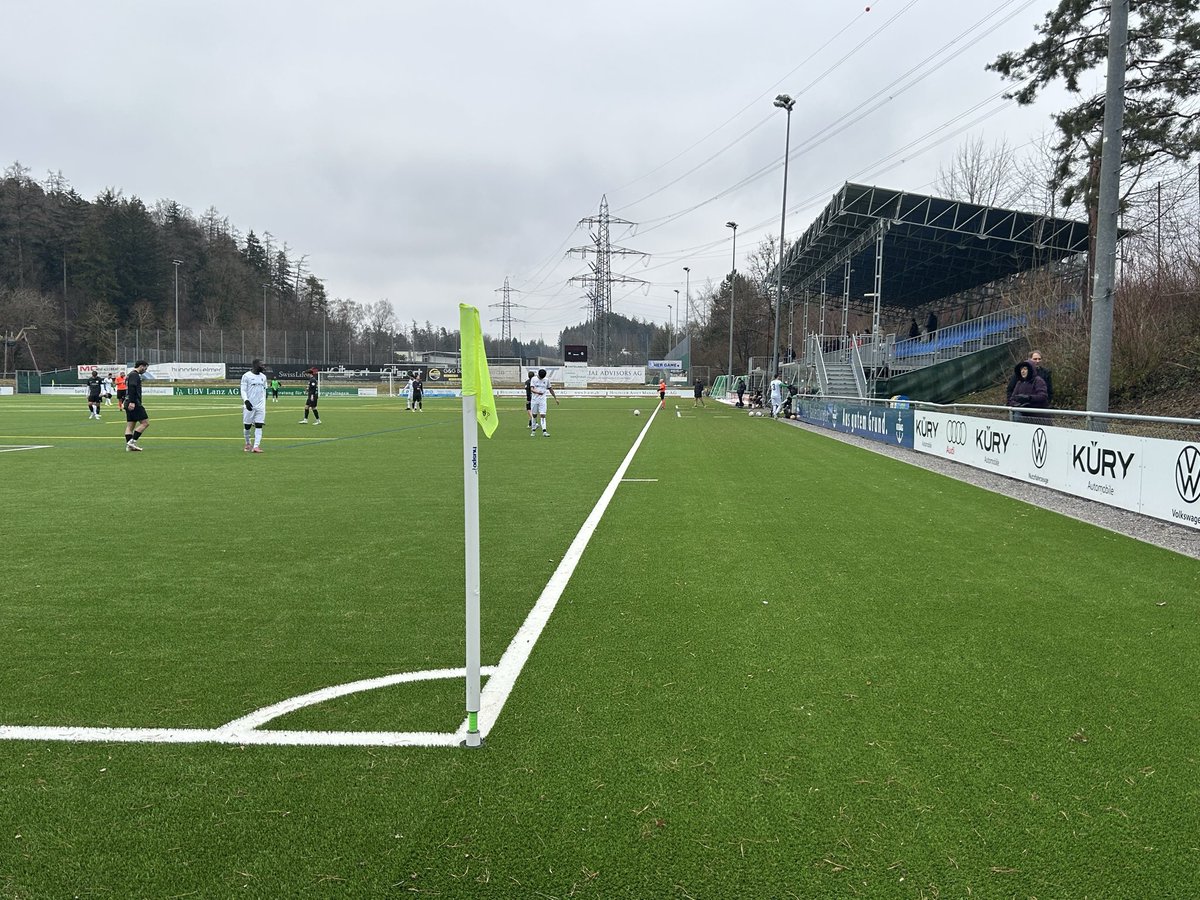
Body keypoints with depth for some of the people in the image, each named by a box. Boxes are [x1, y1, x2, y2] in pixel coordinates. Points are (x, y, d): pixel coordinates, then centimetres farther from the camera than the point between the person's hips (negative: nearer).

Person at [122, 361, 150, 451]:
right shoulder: (135, 375, -10)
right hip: (135, 404, -11)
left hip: (130, 404, 11)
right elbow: (132, 388, -22)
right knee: (145, 423, -8)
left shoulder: (130, 374, 22)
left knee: (130, 426, 6)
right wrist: (132, 402, -28)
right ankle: (132, 441, -11)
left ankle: (129, 445, 4)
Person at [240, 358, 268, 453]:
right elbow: (243, 390, -6)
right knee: (247, 426, 4)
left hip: (260, 406, 4)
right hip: (249, 405, -4)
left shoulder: (263, 377, 12)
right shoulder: (246, 376, -4)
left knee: (259, 425, -6)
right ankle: (248, 444, 24)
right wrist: (246, 401, -21)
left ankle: (256, 446, -9)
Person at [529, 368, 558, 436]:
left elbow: (550, 389, 16)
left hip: (542, 400, 1)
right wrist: (537, 392, -35)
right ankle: (533, 430, 18)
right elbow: (531, 389, -15)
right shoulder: (534, 379, -3)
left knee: (543, 415, -9)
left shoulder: (547, 380, 5)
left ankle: (544, 431, -12)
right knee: (534, 415, 6)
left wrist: (555, 398, 18)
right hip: (534, 400, -1)